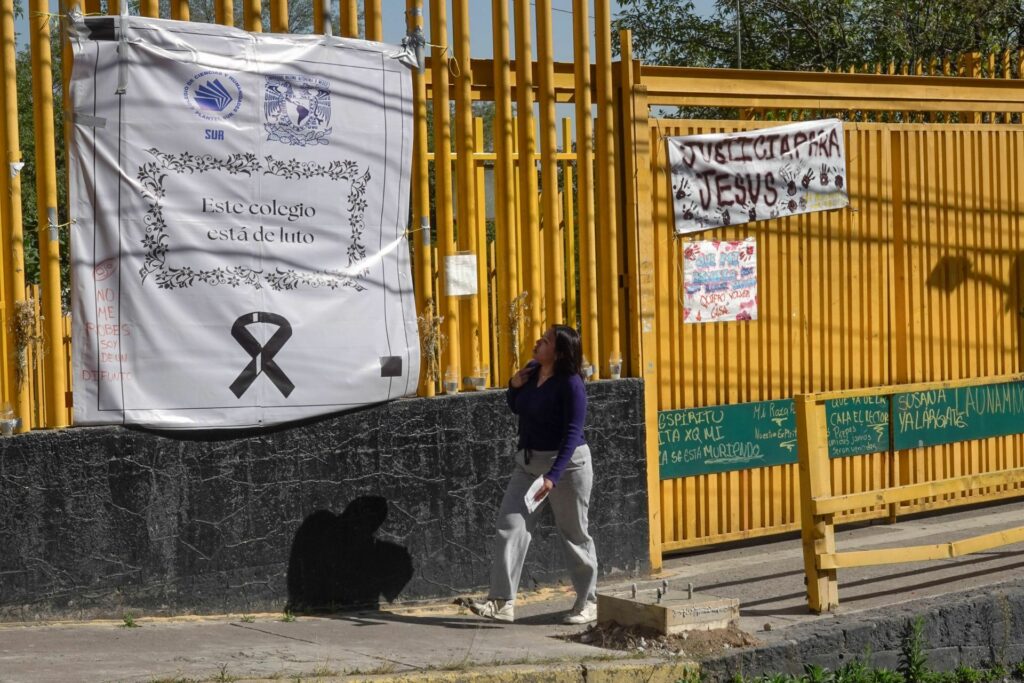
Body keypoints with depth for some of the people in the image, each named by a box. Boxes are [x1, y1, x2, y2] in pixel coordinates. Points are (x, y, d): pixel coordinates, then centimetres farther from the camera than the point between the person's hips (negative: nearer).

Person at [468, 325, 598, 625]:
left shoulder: (571, 384, -18)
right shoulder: (531, 372, 3)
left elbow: (572, 434, -22)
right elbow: (517, 409, 19)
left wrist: (553, 477, -29)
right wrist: (514, 386, -2)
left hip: (566, 464, -7)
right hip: (528, 462, 7)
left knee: (574, 534, 6)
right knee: (509, 527, -4)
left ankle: (588, 602, 22)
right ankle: (502, 601, -6)